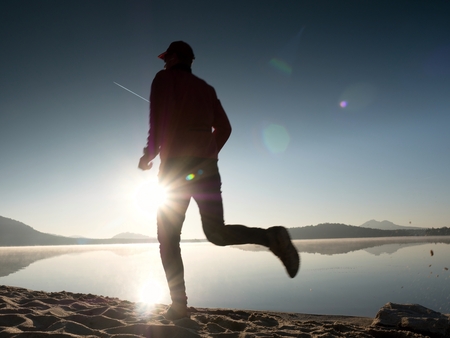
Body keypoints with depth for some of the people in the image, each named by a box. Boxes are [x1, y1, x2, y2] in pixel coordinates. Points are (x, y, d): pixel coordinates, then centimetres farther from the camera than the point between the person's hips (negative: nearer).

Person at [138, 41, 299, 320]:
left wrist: (150, 153, -4)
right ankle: (272, 236, -14)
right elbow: (224, 128, 18)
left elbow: (163, 116, -13)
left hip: (177, 165, -5)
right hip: (207, 166, 5)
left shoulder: (165, 78, 6)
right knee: (217, 232, 9)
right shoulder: (206, 88, 23)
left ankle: (179, 305, 3)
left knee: (168, 238, 7)